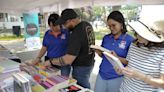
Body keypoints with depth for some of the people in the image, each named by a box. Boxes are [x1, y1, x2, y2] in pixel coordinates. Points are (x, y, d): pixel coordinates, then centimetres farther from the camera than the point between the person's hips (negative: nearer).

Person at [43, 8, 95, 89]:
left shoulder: (76, 34, -29)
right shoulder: (87, 25, -2)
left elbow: (68, 60, -29)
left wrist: (50, 62, -14)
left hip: (81, 67, -9)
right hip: (89, 63, 9)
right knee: (85, 85, 25)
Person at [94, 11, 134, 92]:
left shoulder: (130, 40, -11)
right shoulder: (106, 37, 2)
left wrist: (118, 58, -24)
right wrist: (98, 52, -10)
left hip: (117, 77, -4)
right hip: (102, 75, 4)